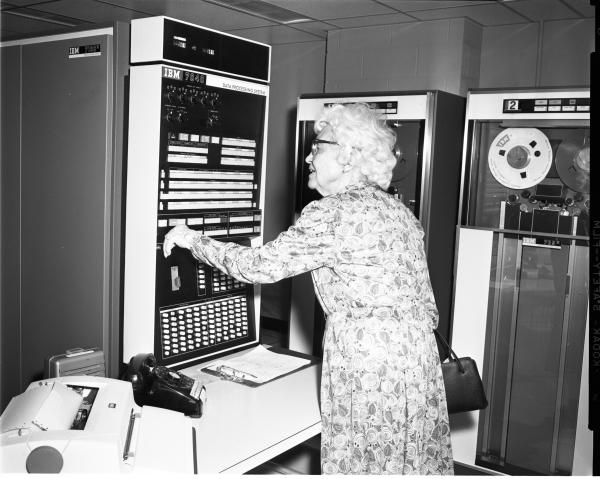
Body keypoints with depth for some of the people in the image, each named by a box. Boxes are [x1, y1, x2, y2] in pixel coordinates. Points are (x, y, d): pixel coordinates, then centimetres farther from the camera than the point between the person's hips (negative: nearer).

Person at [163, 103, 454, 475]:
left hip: (370, 367, -8)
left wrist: (194, 241, 2)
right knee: (414, 462, 16)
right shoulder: (398, 209, 13)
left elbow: (262, 264, -10)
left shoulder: (332, 213, -13)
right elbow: (428, 307, 15)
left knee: (367, 465, 4)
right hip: (418, 358, 9)